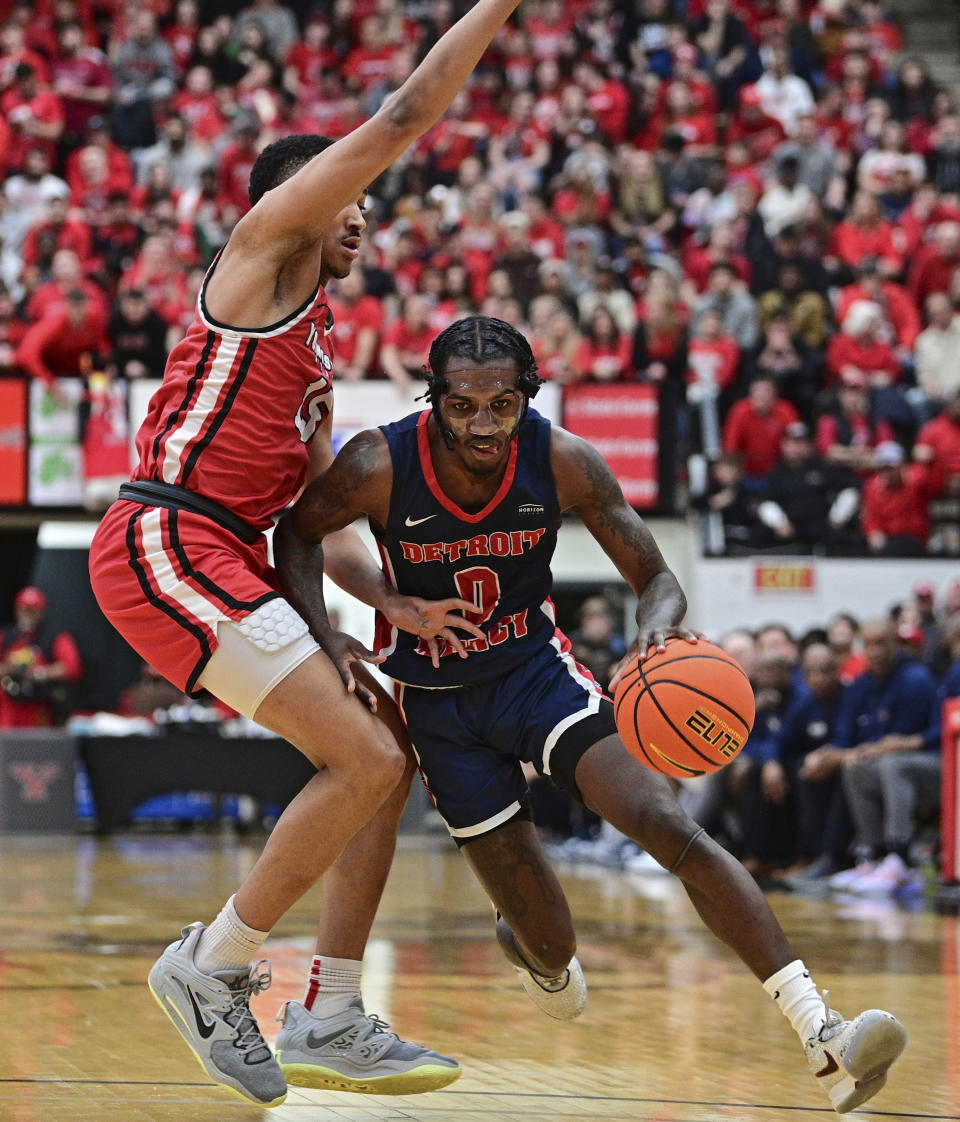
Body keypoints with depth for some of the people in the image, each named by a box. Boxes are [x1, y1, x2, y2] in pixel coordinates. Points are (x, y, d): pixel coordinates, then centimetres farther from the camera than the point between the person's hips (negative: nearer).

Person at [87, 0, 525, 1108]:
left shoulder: (315, 358, 26)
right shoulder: (265, 243, 1)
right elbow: (404, 116, -7)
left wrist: (393, 603, 9)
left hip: (226, 561, 10)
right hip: (167, 547, -10)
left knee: (388, 753, 10)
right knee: (366, 761, -15)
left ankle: (330, 1022, 12)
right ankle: (210, 968, -2)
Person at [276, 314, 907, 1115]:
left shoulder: (564, 462, -20)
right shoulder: (381, 466, -23)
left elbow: (656, 579, -12)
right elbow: (297, 535, -3)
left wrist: (659, 628, -37)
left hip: (535, 665, 1)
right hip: (438, 700, -1)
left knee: (670, 826, -24)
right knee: (552, 947, -1)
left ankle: (821, 1037, -30)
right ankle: (537, 952, 42)